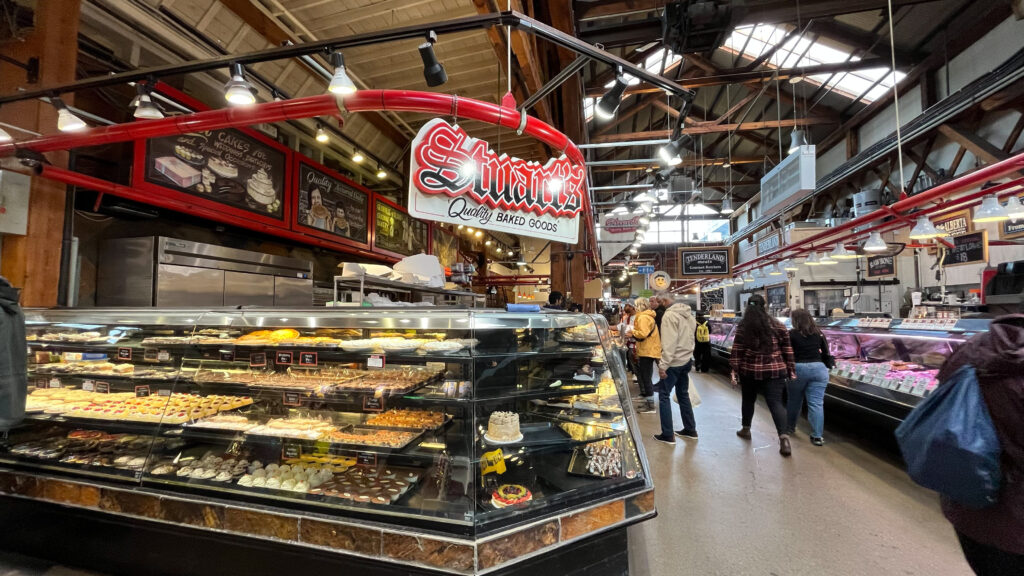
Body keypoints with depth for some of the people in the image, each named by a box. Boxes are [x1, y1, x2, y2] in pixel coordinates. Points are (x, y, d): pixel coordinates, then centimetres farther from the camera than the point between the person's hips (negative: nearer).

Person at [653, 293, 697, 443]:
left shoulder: (670, 315, -16)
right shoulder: (689, 316, 11)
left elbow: (669, 343, -21)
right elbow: (690, 339, 13)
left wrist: (663, 364, -18)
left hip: (674, 362, -8)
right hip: (687, 360, 8)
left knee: (664, 395, 0)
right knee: (683, 394, 19)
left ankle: (667, 435, 3)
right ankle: (690, 429, 27)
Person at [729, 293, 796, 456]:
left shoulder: (743, 327, -3)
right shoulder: (778, 325, 4)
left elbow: (737, 351, -6)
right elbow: (787, 350, 5)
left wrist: (734, 371, -2)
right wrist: (791, 370, 12)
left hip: (749, 370, -1)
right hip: (775, 371, 1)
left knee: (748, 399, 17)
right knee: (776, 402, 0)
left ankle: (746, 429, 33)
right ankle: (784, 438, -14)